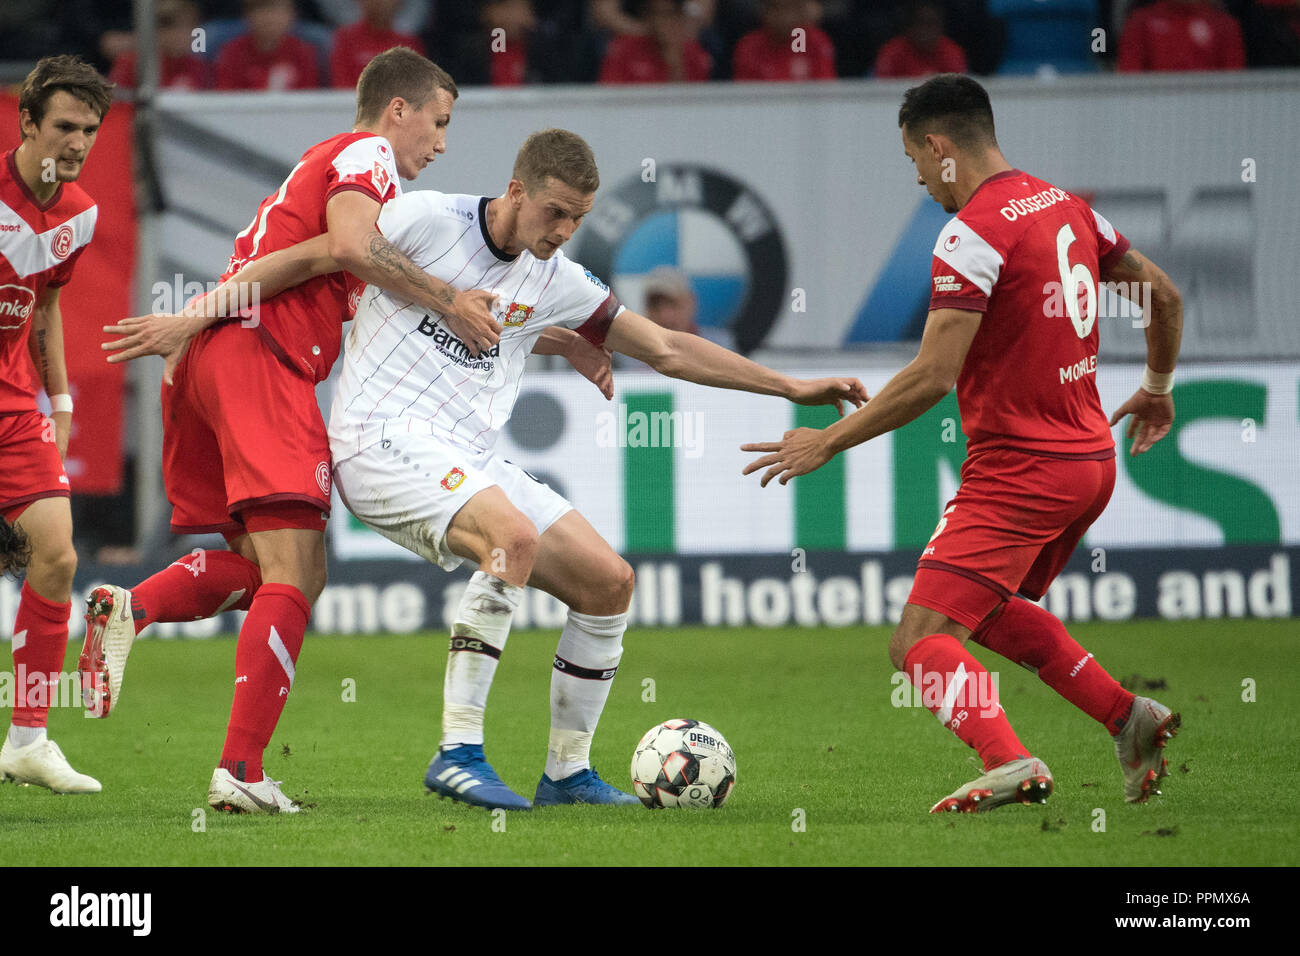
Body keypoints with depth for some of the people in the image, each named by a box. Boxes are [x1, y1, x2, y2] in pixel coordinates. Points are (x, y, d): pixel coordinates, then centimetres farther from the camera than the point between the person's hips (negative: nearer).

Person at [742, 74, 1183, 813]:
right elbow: (1164, 295, 19)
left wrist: (828, 443, -14)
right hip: (1091, 457, 9)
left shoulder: (974, 233, -17)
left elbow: (932, 377, -22)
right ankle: (1129, 718, 19)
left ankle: (1009, 760, -31)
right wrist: (1158, 388, 36)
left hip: (1018, 470, -9)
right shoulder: (1067, 208, 9)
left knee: (922, 641, -11)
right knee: (993, 609, 28)